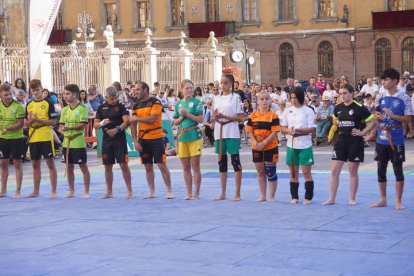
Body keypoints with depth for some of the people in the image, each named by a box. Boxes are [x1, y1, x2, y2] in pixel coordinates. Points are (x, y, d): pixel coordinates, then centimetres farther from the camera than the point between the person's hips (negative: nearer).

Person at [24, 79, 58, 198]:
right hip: (33, 138, 5)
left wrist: (38, 120, -17)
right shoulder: (29, 105, 11)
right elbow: (27, 124, 13)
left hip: (46, 137, -5)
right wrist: (30, 120, -10)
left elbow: (53, 122, -7)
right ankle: (35, 191, 18)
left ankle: (54, 191, 2)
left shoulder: (48, 103, -3)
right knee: (35, 165, 10)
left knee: (50, 163, -2)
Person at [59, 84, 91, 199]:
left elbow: (82, 125, -15)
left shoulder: (82, 108, -7)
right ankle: (71, 191, 21)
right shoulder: (65, 110, 12)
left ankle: (86, 192, 7)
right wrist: (61, 129, -12)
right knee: (69, 168, 12)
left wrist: (70, 128, -28)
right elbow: (61, 124, 12)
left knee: (84, 168, 0)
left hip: (78, 143, -6)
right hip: (67, 142, 6)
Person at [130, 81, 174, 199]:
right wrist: (135, 141, -1)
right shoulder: (136, 106, 9)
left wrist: (136, 118, -11)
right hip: (143, 139, 5)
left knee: (162, 165, -4)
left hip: (156, 138, -5)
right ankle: (151, 192, 15)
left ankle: (169, 191, 4)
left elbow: (152, 119, -20)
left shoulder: (155, 102, -8)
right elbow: (133, 125, 8)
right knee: (148, 166, 8)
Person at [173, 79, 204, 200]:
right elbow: (175, 122, 12)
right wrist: (182, 116, -6)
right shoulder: (178, 104, 11)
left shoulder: (196, 102, -1)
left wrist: (187, 113, -14)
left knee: (195, 167, -1)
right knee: (186, 168, 8)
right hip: (182, 137, 4)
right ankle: (189, 192, 16)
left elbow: (200, 119, -8)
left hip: (194, 136, -4)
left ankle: (196, 193, 6)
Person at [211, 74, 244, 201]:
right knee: (222, 162, 8)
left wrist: (224, 116, -16)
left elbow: (240, 118, -7)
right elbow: (212, 118, 16)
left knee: (235, 162, -3)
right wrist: (215, 117, -7)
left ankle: (237, 194, 1)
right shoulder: (216, 99, 13)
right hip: (219, 133, 5)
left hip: (232, 133, -5)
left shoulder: (236, 97, -2)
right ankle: (223, 193, 15)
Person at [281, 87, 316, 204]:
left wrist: (297, 129, -19)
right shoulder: (287, 111, 8)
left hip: (305, 145, -3)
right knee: (293, 172, 7)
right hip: (291, 144, 4)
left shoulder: (308, 111, -3)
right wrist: (289, 130, -13)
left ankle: (308, 197, 5)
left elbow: (312, 129, -8)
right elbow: (283, 128, 9)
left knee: (306, 172, -2)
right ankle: (294, 197, 16)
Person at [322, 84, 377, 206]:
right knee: (334, 171, 0)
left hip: (355, 143, -4)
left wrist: (362, 132, -11)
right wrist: (337, 123, 7)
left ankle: (352, 199, 14)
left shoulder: (359, 108, -8)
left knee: (353, 172, 4)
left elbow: (373, 122, -5)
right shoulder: (338, 108, 6)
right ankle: (331, 198, 5)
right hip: (341, 142, 4)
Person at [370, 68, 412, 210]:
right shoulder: (382, 97, 7)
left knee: (398, 169, 1)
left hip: (396, 139, -5)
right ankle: (383, 199, 22)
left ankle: (398, 201, 11)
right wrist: (378, 116, -7)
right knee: (381, 168, 10)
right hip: (381, 138, 5)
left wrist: (392, 115, -21)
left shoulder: (404, 98, -7)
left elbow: (408, 118, -8)